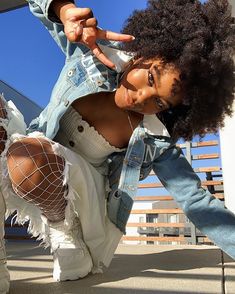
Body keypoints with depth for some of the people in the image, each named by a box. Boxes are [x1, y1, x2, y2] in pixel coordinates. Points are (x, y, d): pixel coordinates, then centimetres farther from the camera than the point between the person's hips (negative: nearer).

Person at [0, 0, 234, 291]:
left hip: (81, 193, -2)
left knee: (29, 159, -37)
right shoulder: (91, 52, -15)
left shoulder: (155, 139, -20)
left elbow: (196, 200, -15)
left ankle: (66, 234, -8)